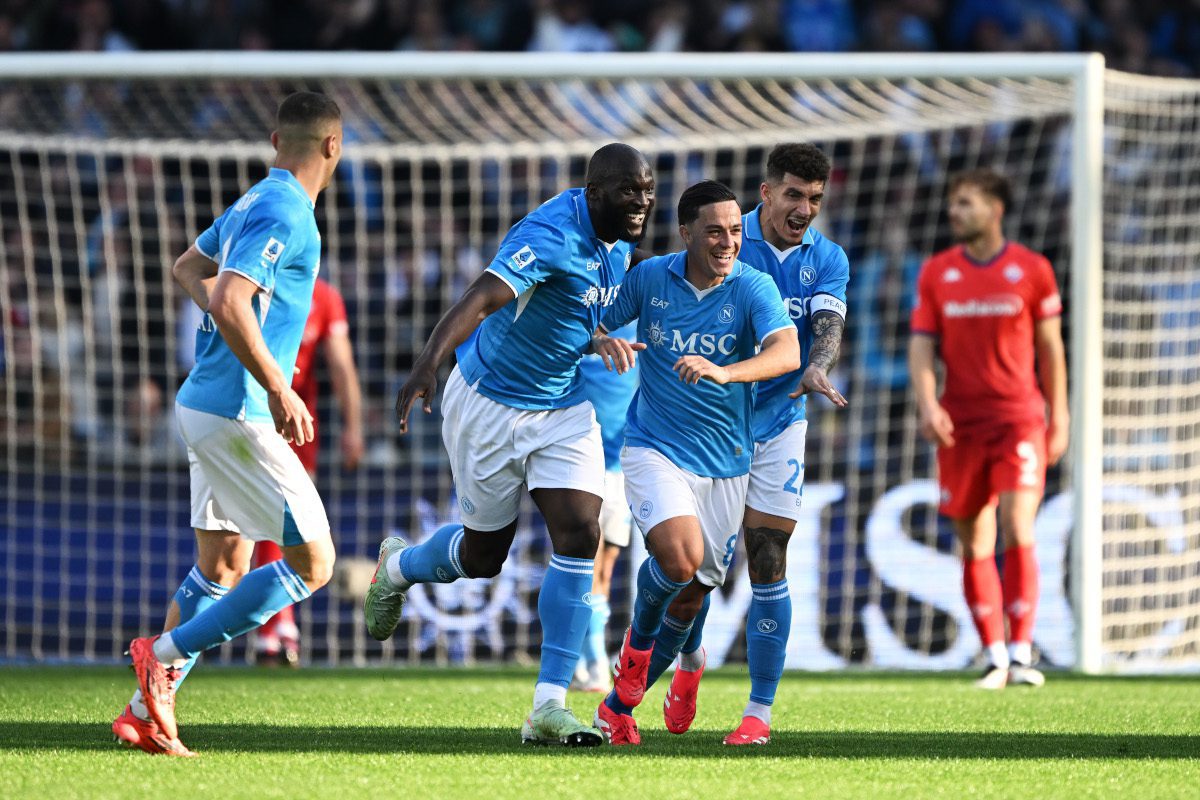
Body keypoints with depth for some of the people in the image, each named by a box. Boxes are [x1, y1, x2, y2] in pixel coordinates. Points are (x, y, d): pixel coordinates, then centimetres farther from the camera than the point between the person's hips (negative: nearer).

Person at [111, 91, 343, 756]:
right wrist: (279, 391, -24)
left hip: (205, 402, 10)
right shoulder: (284, 215, -16)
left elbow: (188, 267, 30)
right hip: (235, 413, -10)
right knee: (311, 562, -7)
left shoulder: (255, 203, 14)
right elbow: (230, 306, -27)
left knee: (223, 567, 15)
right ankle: (166, 653, -8)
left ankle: (144, 711, 13)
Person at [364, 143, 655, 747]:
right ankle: (398, 568, 45)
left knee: (580, 536, -12)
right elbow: (481, 298, -43)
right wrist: (429, 362, -56)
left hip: (564, 409, 6)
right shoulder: (552, 235, -29)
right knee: (483, 557, 8)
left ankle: (549, 708, -12)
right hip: (490, 406, -6)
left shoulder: (619, 241, -2)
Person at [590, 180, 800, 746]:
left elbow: (787, 354, -27)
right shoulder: (649, 278, -4)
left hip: (725, 460, 2)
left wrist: (723, 372, -44)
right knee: (680, 558, -27)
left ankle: (620, 703, 26)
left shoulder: (754, 288, -9)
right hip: (655, 449, -2)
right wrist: (603, 342, -16)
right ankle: (639, 636, 5)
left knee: (695, 592, 7)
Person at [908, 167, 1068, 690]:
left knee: (1017, 533, -16)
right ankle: (994, 657, 15)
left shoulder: (1032, 270, 0)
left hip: (1019, 417, -3)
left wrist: (1058, 421, 6)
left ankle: (1021, 655, -15)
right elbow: (921, 345, 1)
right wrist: (926, 403, -16)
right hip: (960, 424, 3)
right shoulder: (936, 273, 5)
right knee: (974, 545, 5)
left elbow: (1050, 349, 6)